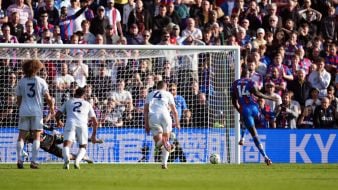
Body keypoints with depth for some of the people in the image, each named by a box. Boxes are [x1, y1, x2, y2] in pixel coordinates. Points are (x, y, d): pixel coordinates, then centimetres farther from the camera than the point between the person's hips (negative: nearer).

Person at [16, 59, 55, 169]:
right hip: (37, 111, -1)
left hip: (24, 111, 1)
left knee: (21, 136, 3)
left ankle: (19, 160, -7)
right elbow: (47, 98, -1)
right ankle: (34, 161, -4)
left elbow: (18, 99, 8)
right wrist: (52, 108, 15)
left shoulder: (21, 82, 5)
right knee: (36, 136, 3)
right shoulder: (41, 81, 1)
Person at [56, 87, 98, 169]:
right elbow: (95, 122, 27)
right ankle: (77, 161, -14)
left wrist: (58, 122, 48)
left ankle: (67, 158, -43)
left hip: (70, 123, -1)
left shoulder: (68, 102, 28)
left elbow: (57, 115, 25)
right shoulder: (87, 104, 28)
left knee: (66, 145, -9)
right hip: (82, 125, 1)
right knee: (83, 147, 16)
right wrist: (94, 135, 39)